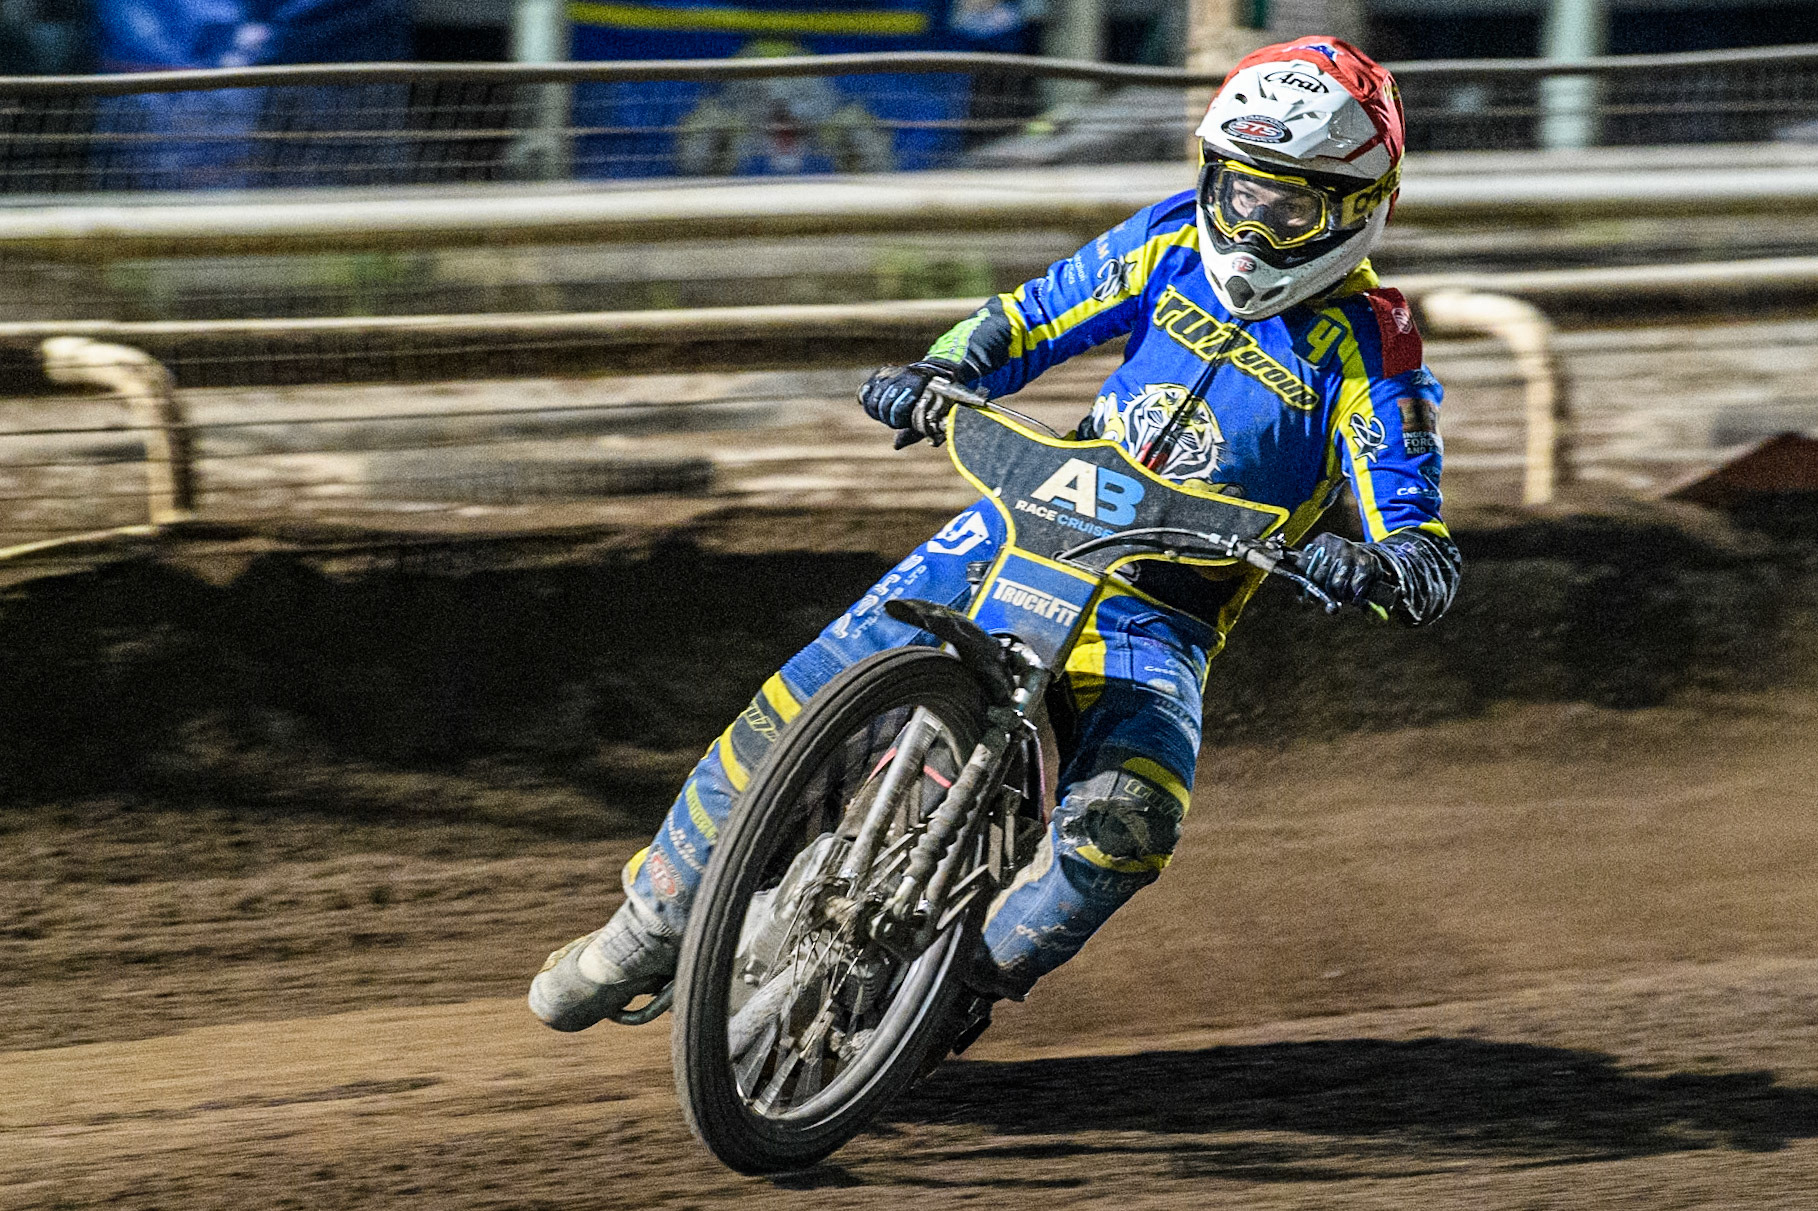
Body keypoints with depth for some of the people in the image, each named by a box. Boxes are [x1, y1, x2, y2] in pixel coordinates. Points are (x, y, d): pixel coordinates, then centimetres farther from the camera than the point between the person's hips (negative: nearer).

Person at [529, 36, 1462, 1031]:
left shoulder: (1370, 359, -10)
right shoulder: (1176, 243, 3)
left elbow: (1426, 555, -15)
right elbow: (1034, 315, 13)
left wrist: (1373, 567, -39)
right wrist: (937, 373, -7)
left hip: (1160, 615, -3)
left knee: (1128, 819, -33)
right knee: (794, 709, -10)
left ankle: (980, 975, -8)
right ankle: (652, 925, 8)